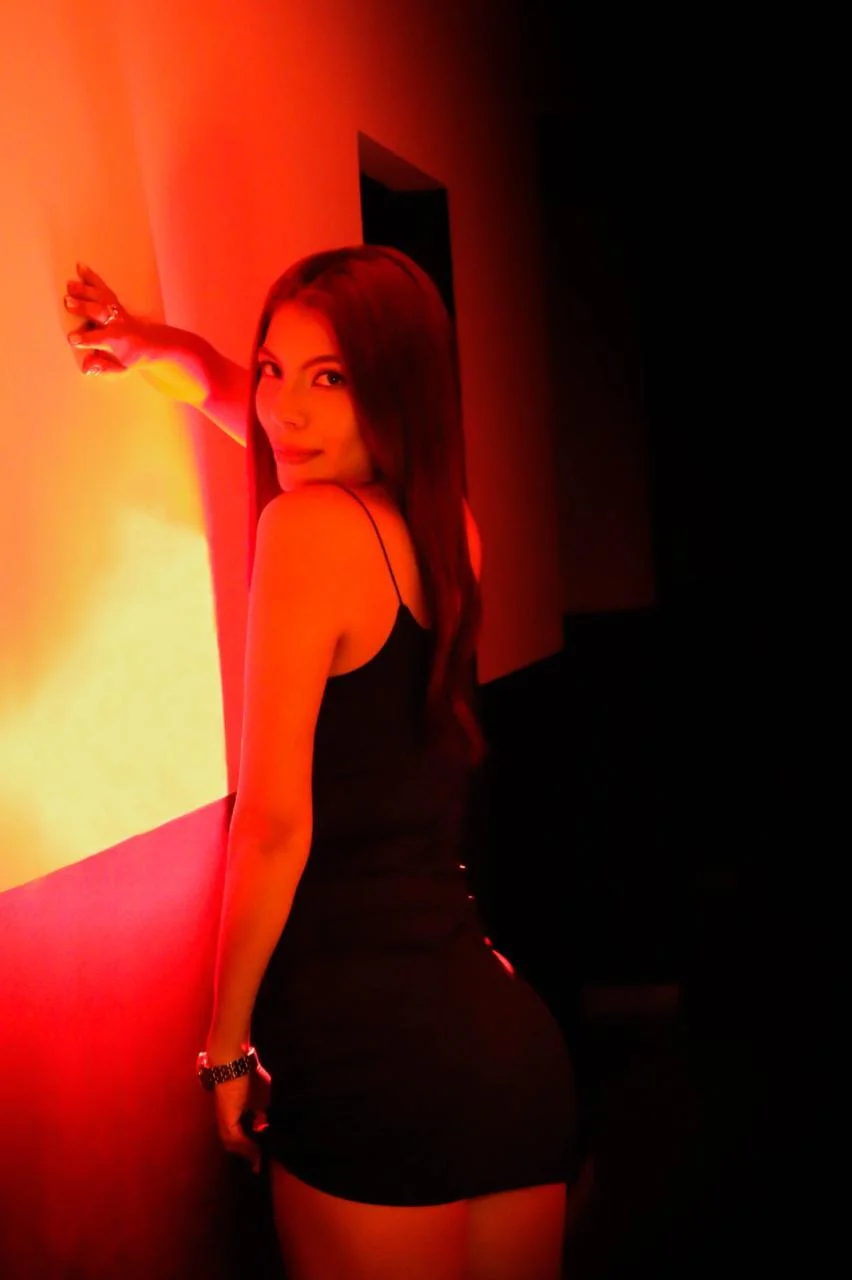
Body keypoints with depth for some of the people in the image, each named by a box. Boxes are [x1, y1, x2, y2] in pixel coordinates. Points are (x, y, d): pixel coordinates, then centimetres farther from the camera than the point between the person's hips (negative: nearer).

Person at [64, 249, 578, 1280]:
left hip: (372, 1048, -8)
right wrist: (154, 344, 29)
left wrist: (227, 1042, -6)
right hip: (508, 1029, 8)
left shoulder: (309, 521, -12)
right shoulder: (446, 528, 9)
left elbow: (276, 820, -15)